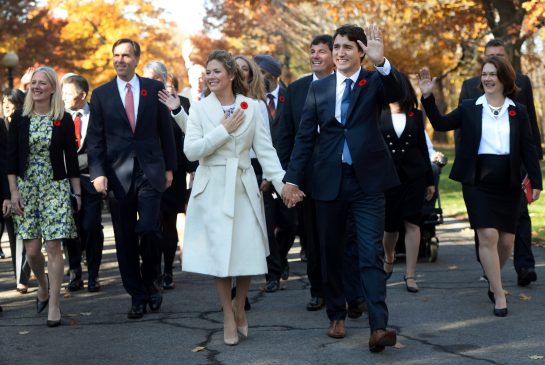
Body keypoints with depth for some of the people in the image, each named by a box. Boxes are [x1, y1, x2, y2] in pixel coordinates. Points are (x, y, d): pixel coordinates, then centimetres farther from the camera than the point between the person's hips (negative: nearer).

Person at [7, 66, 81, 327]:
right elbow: (11, 157, 3)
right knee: (32, 250, 2)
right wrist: (13, 191, -3)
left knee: (53, 247, -7)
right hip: (26, 188, 2)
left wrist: (77, 193, 1)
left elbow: (71, 158, 2)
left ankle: (54, 304, -1)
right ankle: (43, 287, 31)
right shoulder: (20, 118, 2)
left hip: (56, 188, -2)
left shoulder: (64, 120, -1)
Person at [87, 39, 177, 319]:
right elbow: (95, 139, 4)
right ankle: (137, 296, 15)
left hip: (150, 172, -1)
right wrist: (98, 173, -7)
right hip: (118, 175, 1)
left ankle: (152, 280, 11)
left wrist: (169, 167, 7)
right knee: (125, 240, 4)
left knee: (148, 229, -15)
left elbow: (166, 131, 10)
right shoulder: (101, 94, 6)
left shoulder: (154, 89, 6)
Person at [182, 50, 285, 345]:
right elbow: (191, 150, -9)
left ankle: (240, 308, 24)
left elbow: (265, 150, 0)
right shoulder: (199, 109, 1)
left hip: (243, 187, 1)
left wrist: (283, 183, -10)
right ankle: (229, 316, 13)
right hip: (213, 188, -1)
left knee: (247, 251, 1)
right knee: (219, 253, 0)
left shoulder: (251, 107, 3)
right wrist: (224, 130, -13)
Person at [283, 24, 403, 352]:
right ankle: (337, 315, 27)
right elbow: (305, 136, 8)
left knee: (372, 254, -9)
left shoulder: (375, 81, 1)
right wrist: (292, 179, 2)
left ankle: (379, 327, -16)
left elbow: (397, 93, -22)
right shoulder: (319, 88, 8)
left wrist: (381, 62, -39)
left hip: (367, 181, -3)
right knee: (331, 252, 12)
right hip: (329, 180, 3)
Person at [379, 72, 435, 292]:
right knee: (389, 225, 6)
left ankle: (410, 275, 0)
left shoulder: (416, 115, 6)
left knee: (412, 223, -4)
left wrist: (430, 180, 10)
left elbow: (423, 146, 10)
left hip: (414, 175, 1)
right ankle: (388, 260, 36)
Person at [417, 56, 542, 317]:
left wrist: (536, 181, 2)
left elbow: (528, 149, 6)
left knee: (506, 240, 5)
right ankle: (499, 295, -4)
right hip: (478, 181, -2)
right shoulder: (469, 108, 5)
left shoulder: (518, 112, 7)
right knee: (488, 236, -11)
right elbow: (441, 124, 1)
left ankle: (494, 280, 33)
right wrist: (428, 98, -11)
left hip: (508, 183, 2)